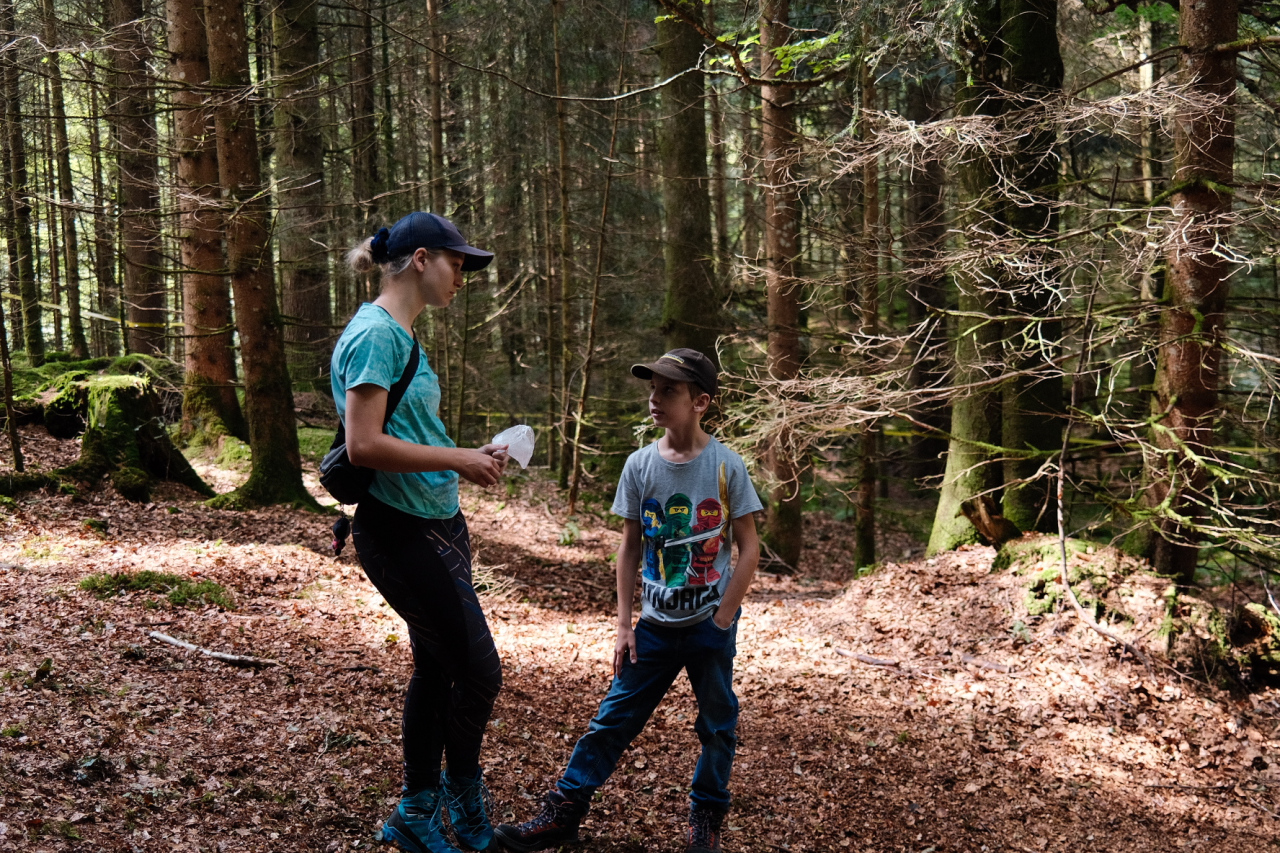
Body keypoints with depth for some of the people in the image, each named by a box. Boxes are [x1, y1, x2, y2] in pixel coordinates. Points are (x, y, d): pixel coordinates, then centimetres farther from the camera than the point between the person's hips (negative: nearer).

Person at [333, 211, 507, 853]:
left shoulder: (401, 335, 14)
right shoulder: (375, 333, -16)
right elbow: (364, 445, -23)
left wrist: (468, 458, 7)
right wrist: (457, 459, -17)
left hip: (437, 526, 10)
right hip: (402, 532, -10)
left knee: (437, 669, 16)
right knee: (479, 672, -1)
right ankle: (464, 800, 23)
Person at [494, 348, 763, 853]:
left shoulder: (726, 466, -10)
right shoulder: (639, 466, -2)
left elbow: (749, 550, -5)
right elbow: (630, 548, 5)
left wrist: (721, 621, -9)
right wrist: (624, 625, 2)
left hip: (711, 626, -2)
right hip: (656, 626, 2)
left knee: (717, 726, 10)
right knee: (612, 719, 5)